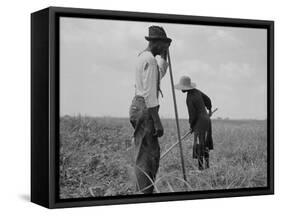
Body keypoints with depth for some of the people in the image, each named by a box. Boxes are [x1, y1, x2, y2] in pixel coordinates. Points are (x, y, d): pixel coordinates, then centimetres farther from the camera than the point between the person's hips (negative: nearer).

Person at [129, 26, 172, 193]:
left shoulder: (143, 57, 17)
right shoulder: (150, 59, -14)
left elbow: (160, 74, 36)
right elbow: (149, 93, -20)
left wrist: (164, 53, 25)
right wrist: (157, 122, -20)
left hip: (140, 107, 10)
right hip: (145, 110, -10)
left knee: (154, 153, 15)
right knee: (145, 157, -9)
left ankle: (146, 192, 19)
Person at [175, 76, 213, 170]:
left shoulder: (189, 99, -19)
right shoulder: (196, 91, 5)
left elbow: (192, 115, -17)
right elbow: (207, 100, 19)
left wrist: (191, 125, -1)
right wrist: (209, 109, 36)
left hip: (200, 122, -9)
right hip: (206, 119, 9)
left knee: (199, 145, -5)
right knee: (204, 144, 17)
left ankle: (200, 167, -3)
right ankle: (207, 164, 25)